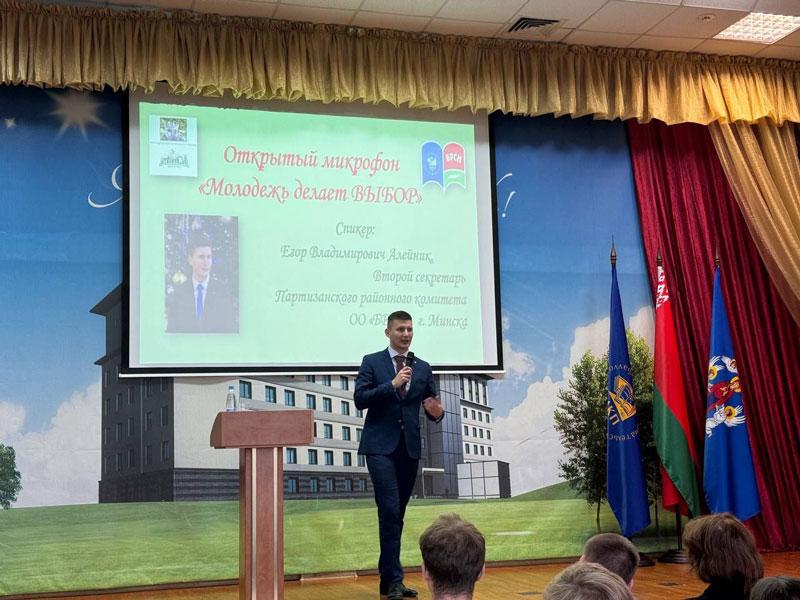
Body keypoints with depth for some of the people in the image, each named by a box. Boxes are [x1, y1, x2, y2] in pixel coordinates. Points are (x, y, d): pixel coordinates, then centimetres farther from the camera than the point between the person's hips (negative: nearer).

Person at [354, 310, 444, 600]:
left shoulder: (423, 368, 12)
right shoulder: (372, 362, 2)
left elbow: (432, 408, 11)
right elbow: (360, 399, -9)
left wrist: (437, 412, -12)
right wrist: (392, 385, -19)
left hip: (410, 448, 4)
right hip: (381, 446, -4)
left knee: (397, 513, 9)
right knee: (390, 510, -13)